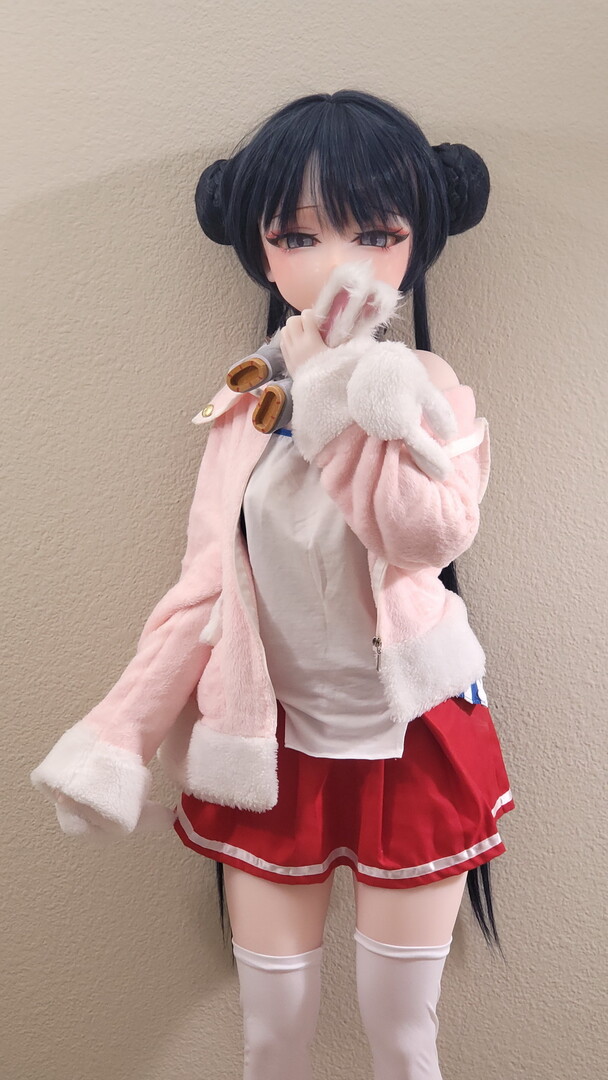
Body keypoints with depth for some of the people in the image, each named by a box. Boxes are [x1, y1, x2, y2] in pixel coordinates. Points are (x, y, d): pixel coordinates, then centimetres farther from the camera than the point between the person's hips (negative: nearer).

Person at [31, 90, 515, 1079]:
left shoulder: (427, 389, -8)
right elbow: (205, 586, -2)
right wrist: (123, 728, -6)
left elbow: (431, 532, -27)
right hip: (276, 740, 2)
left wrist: (338, 398, -29)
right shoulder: (245, 409, -2)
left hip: (414, 737, -1)